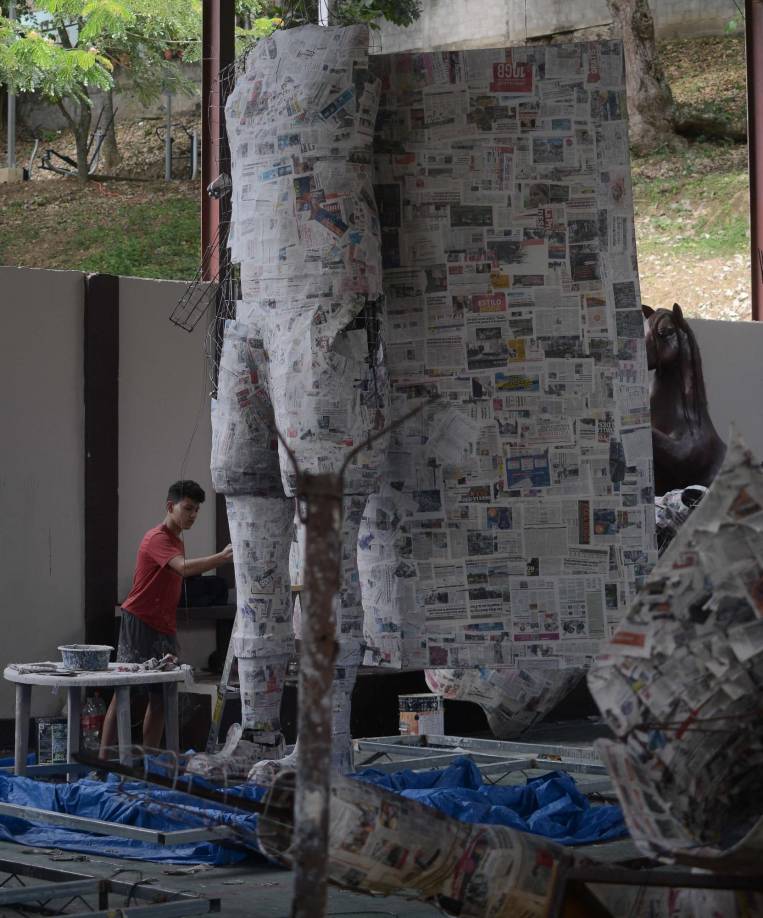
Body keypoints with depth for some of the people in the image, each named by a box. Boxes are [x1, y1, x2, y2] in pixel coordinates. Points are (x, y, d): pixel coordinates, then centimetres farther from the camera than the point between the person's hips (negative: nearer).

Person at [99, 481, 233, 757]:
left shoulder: (177, 541, 15)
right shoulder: (157, 539, -15)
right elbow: (185, 568, -33)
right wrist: (221, 557, -42)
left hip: (164, 627, 9)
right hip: (139, 622, -9)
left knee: (160, 696, 6)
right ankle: (102, 760, -4)